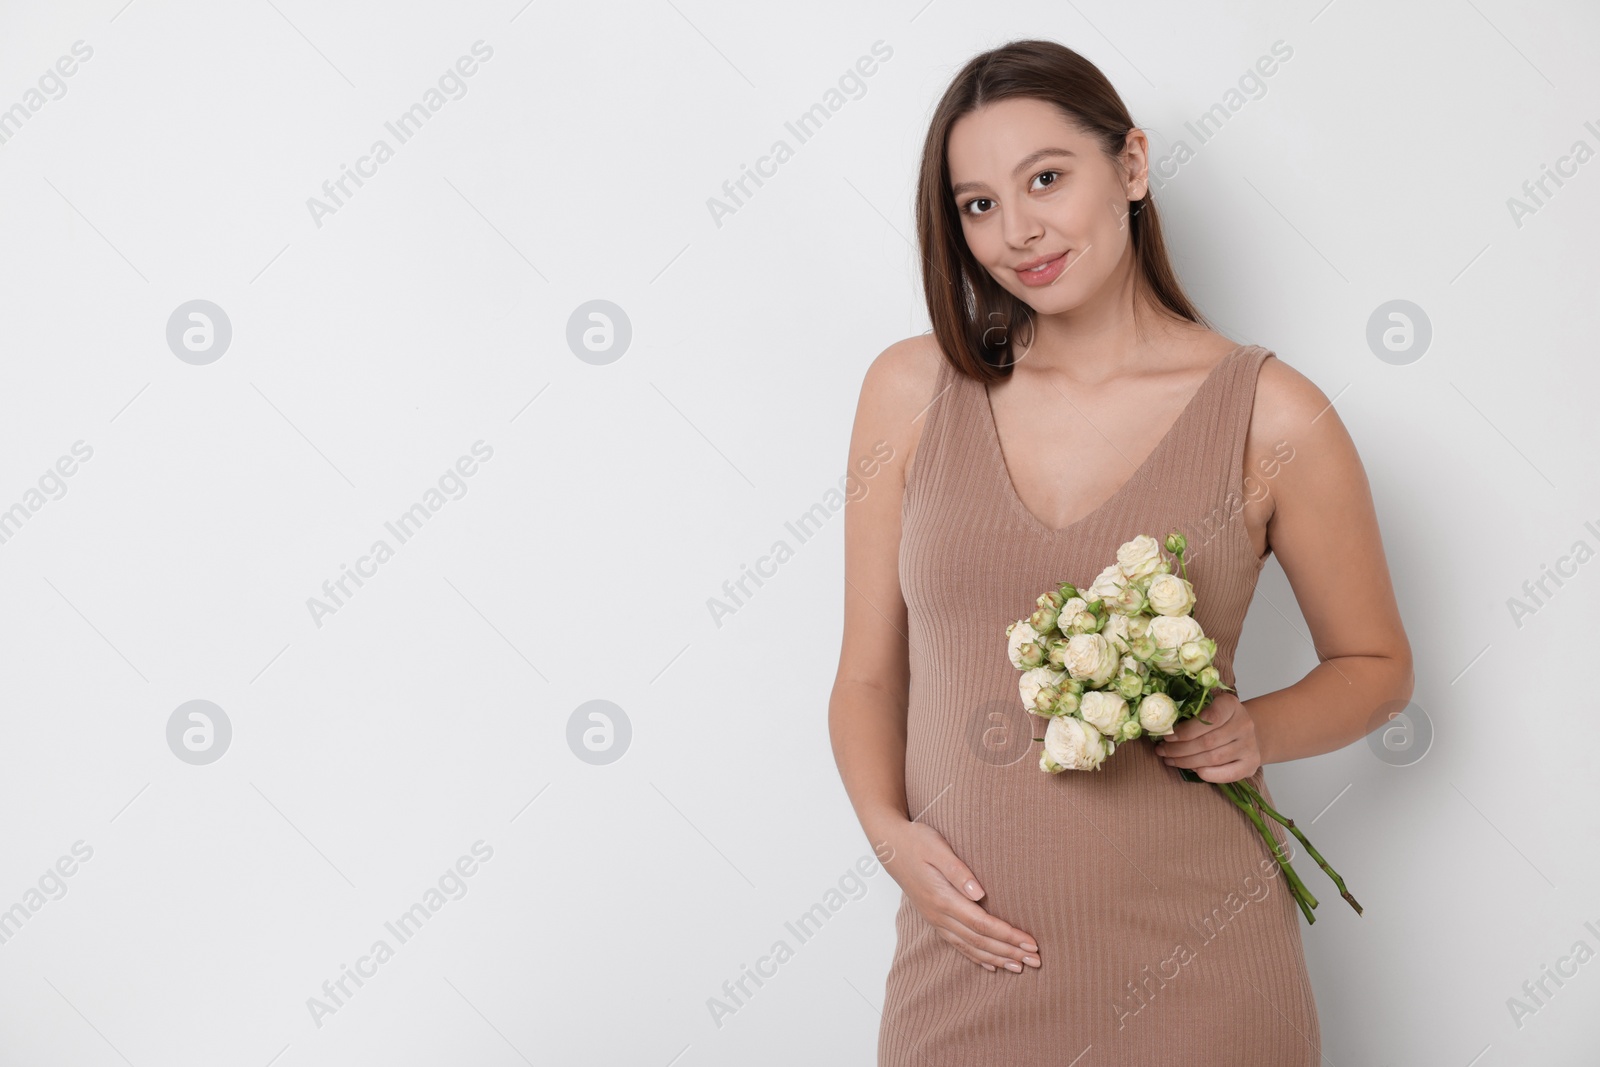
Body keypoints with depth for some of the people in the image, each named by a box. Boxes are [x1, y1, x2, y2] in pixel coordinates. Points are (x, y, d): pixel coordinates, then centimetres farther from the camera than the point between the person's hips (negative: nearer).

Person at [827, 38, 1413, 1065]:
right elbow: (869, 674, 7)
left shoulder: (1271, 416, -5)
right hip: (968, 950, 2)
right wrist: (889, 829, -10)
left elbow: (1375, 664, 9)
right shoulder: (913, 391, 1)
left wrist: (1258, 731, -10)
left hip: (1189, 965, -1)